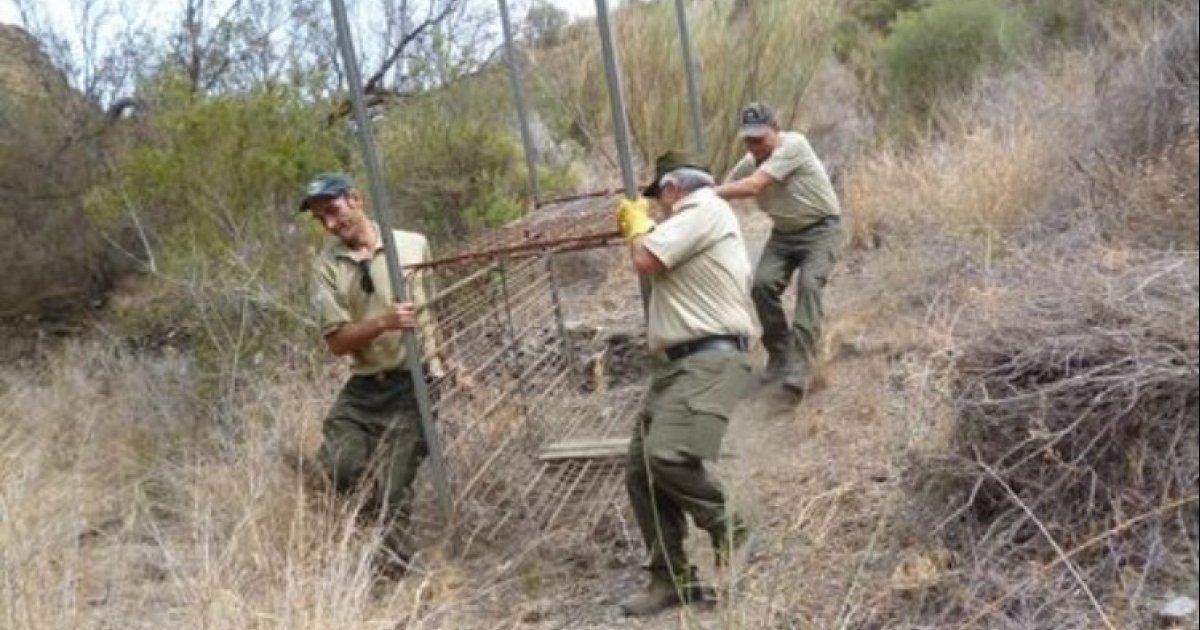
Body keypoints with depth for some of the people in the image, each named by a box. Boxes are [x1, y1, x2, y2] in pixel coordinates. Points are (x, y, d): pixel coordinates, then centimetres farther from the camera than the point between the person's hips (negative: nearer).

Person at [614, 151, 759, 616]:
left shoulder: (705, 209, -6)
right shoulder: (694, 222, 27)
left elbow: (646, 261, -13)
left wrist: (637, 221, 6)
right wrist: (639, 225, 28)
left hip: (709, 362, -11)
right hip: (677, 365, 11)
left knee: (667, 455, -27)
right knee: (640, 472, 3)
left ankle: (734, 533, -3)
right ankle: (672, 579, 9)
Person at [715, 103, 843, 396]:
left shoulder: (793, 144, -25)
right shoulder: (747, 163, -6)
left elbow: (753, 186, -34)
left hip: (821, 229, -5)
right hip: (783, 233, 5)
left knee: (809, 284, -27)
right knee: (762, 284, -16)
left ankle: (799, 366, -30)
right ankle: (779, 353, 4)